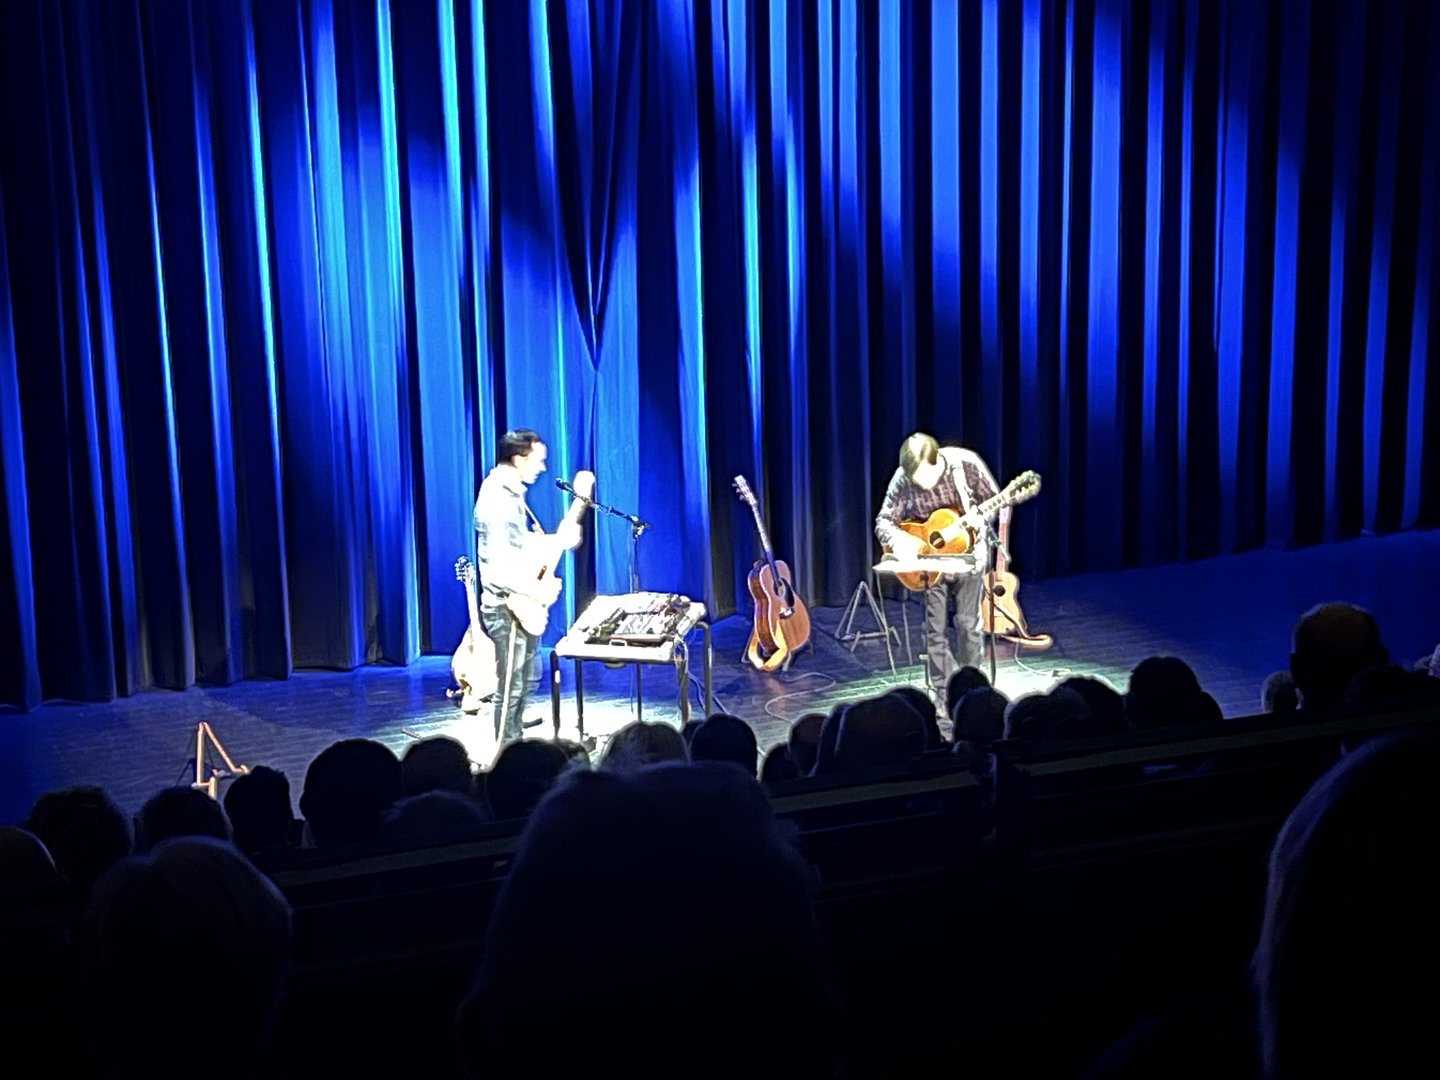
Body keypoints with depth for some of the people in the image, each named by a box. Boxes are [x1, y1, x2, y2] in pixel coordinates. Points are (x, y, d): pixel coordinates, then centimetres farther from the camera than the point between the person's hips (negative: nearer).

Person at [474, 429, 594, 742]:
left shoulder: (512, 495, 11)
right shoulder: (497, 501, -21)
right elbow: (498, 570, -26)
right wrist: (537, 590, -20)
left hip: (523, 607, 10)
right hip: (508, 610, -10)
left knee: (521, 687, 20)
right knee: (509, 691, -2)